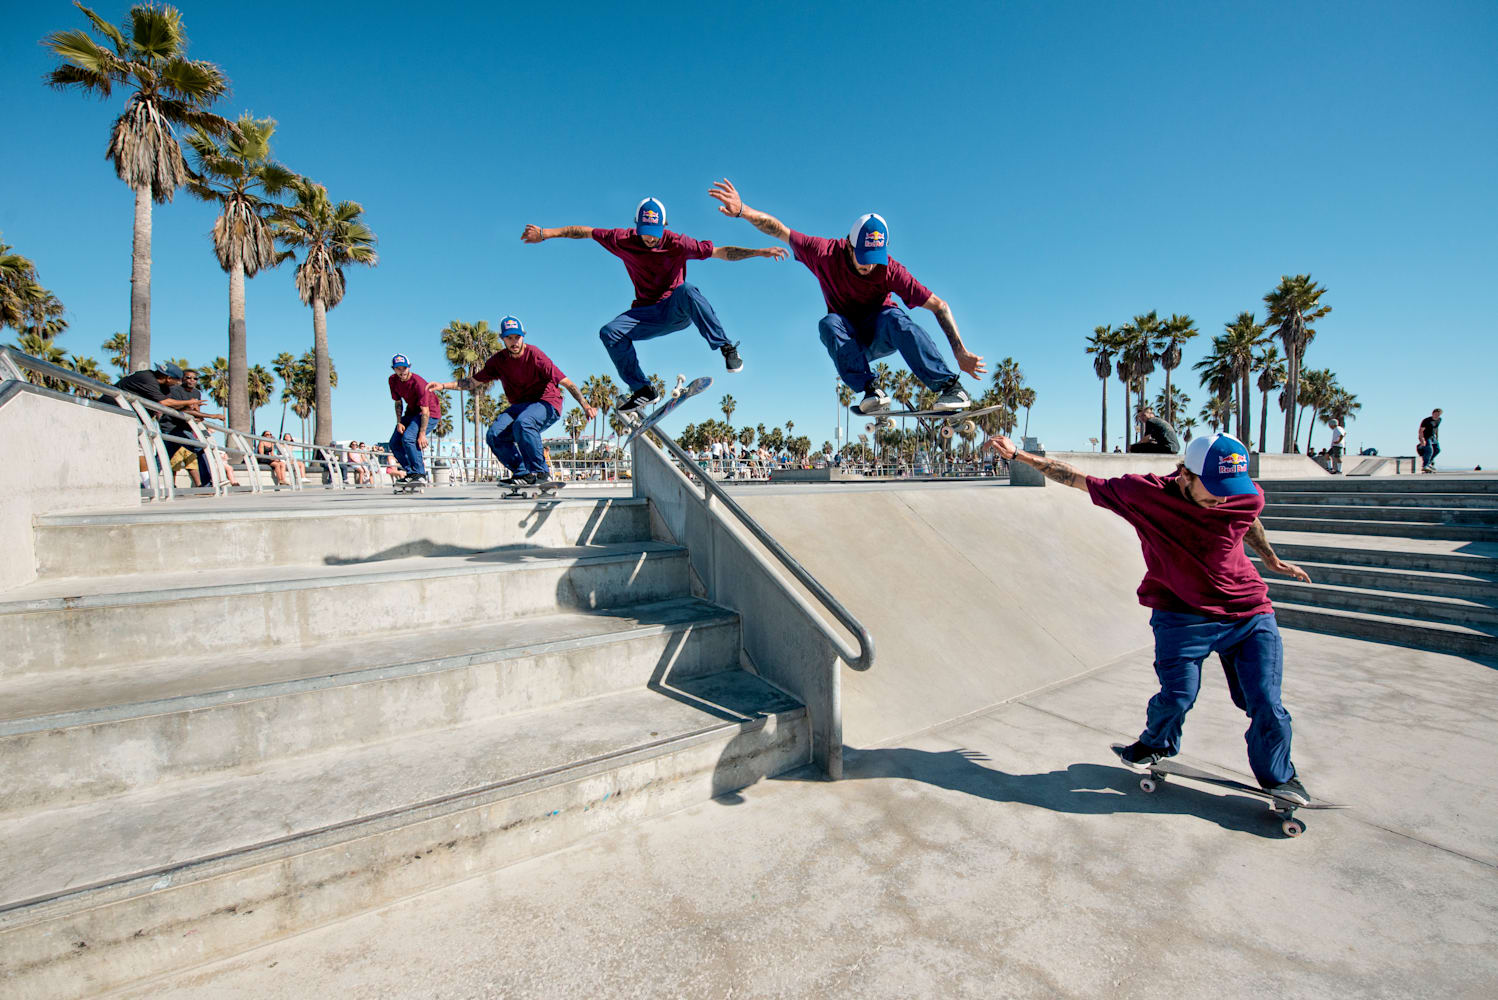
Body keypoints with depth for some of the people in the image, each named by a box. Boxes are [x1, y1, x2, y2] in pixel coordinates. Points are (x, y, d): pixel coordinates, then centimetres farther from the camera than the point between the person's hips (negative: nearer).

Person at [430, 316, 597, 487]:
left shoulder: (534, 355, -15)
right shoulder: (498, 360, 1)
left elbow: (567, 383, -20)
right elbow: (472, 382, 11)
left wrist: (585, 405, -32)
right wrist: (443, 386, -2)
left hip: (547, 403, -6)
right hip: (519, 406, 6)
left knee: (522, 424, -36)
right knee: (494, 436, -14)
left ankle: (541, 472, -20)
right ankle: (524, 473, -3)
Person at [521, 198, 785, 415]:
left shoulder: (677, 244, -12)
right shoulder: (623, 240, -4)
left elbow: (721, 252, -14)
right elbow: (585, 231, 6)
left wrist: (759, 252, -22)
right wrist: (545, 234, 5)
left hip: (678, 311, -3)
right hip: (648, 314, 4)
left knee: (686, 290, -37)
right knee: (610, 332, -20)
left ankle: (727, 349, -37)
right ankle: (643, 389, -13)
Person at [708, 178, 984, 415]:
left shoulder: (889, 269, -21)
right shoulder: (826, 253, -18)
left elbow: (939, 306, -20)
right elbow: (777, 229, -12)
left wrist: (960, 352, -27)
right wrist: (742, 211, -27)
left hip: (881, 336, -1)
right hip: (848, 340, 2)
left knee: (895, 316, -36)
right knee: (828, 324, -33)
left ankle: (950, 386, -38)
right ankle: (871, 390, -42)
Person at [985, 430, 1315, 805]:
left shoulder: (1248, 497, -12)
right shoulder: (1143, 494, -20)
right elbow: (1078, 479, -11)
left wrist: (1271, 560, 32)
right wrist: (1018, 455, -7)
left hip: (1250, 616, 2)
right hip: (1182, 615, -2)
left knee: (1266, 707, 0)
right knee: (1177, 696, -4)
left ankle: (1278, 777, 29)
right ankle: (1157, 745, 30)